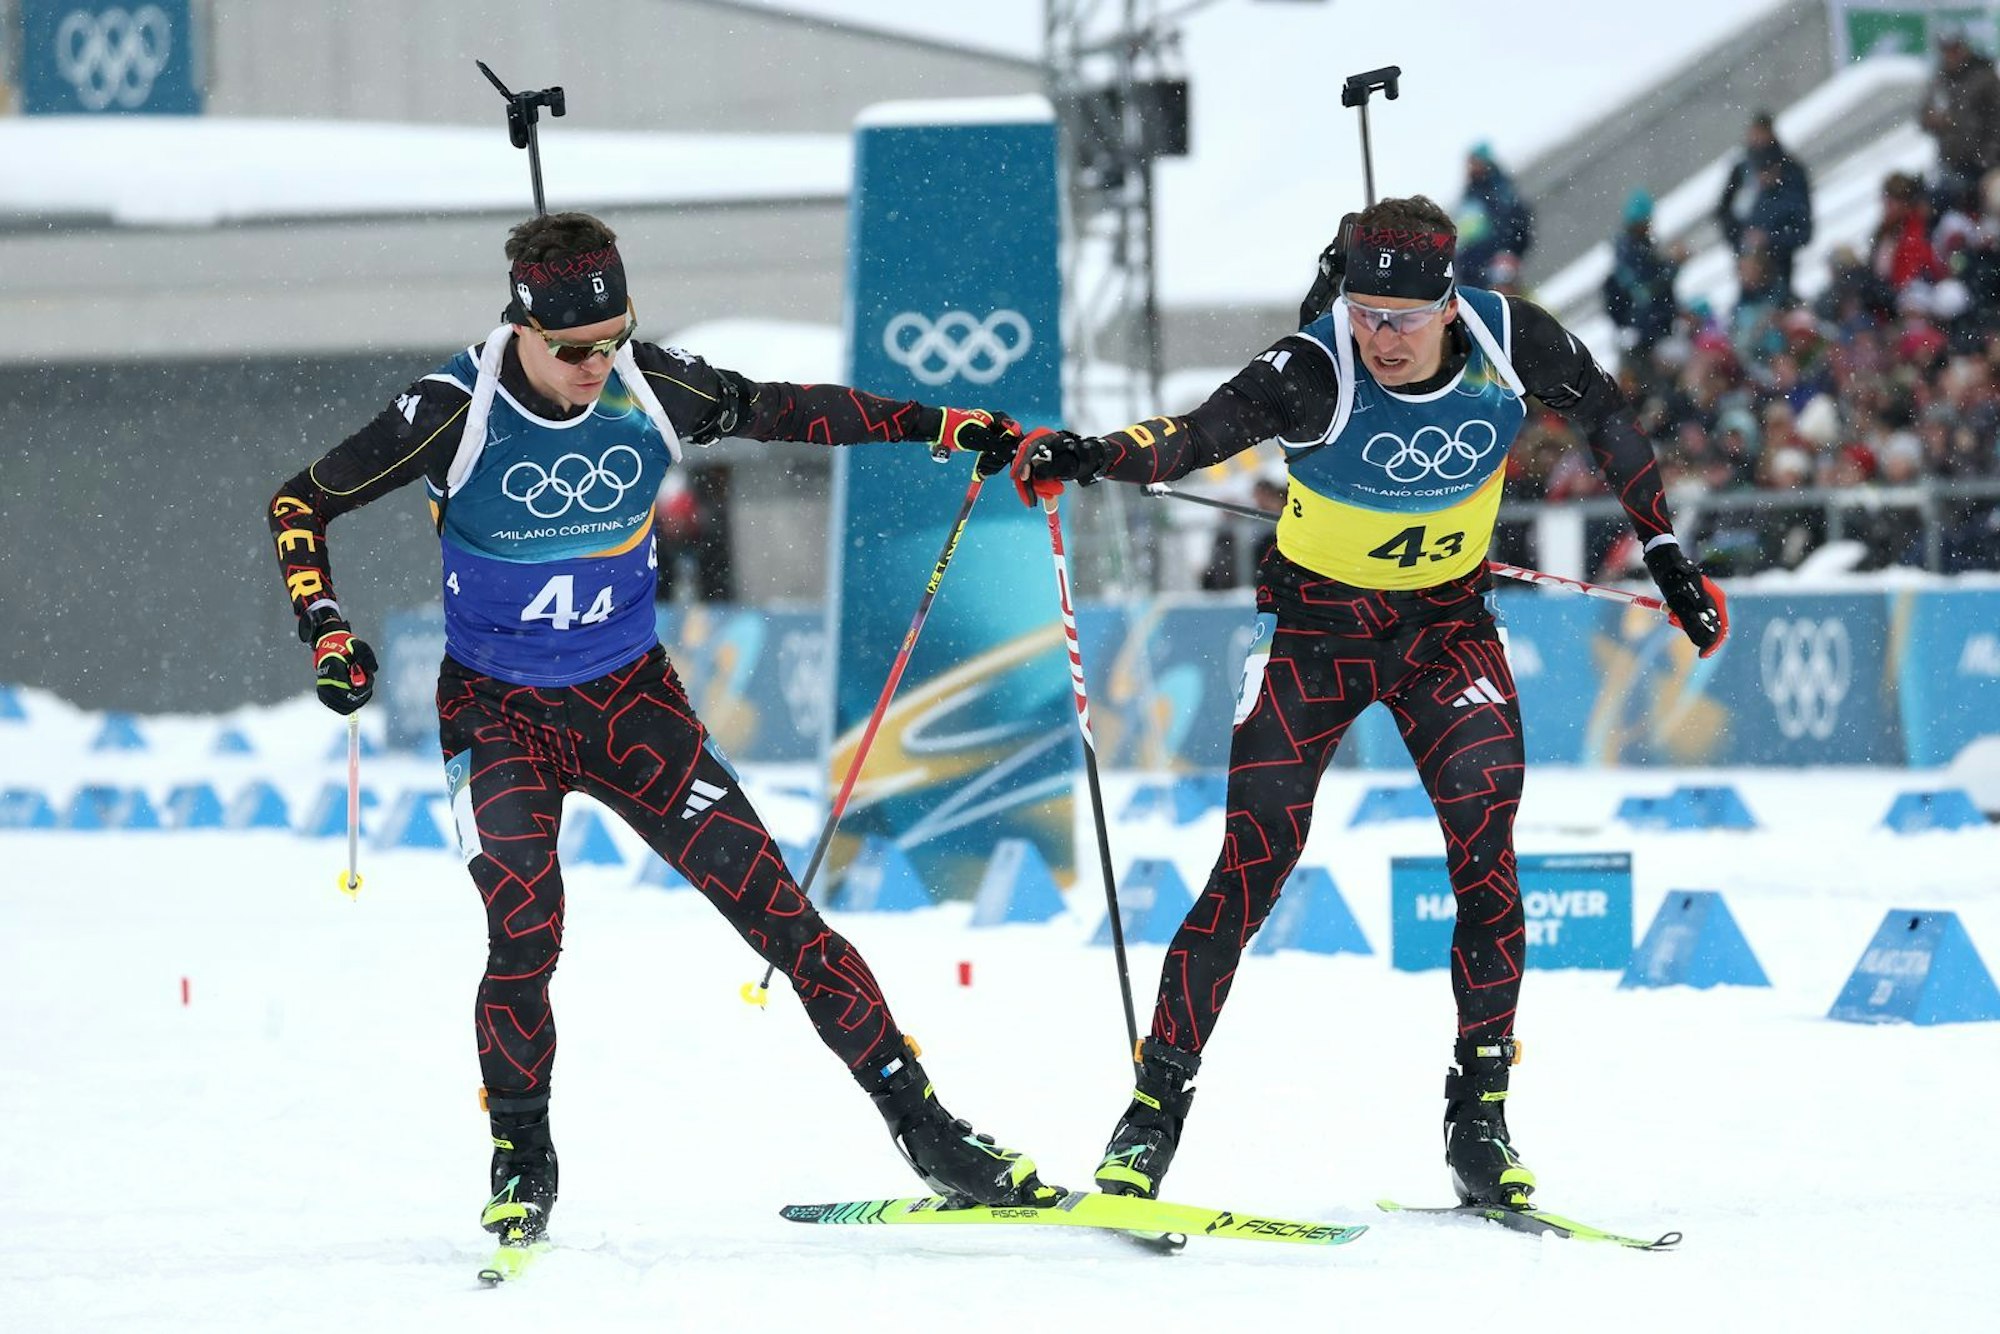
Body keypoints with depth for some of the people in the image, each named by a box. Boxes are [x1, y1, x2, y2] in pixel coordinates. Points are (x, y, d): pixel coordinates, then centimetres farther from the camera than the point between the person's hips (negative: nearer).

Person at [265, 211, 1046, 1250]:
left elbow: (788, 413, 5)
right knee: (525, 931, -21)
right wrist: (326, 634, -19)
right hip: (497, 710, -2)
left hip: (631, 697, 2)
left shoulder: (654, 391, -12)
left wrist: (950, 427, 4)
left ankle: (920, 1125, 3)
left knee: (773, 905, -5)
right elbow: (300, 505, -7)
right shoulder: (457, 413, -19)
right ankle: (521, 1167, 1)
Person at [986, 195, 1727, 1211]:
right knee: (1255, 862, -11)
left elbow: (1604, 417, 2)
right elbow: (1197, 434, -39)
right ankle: (1155, 1108, -2)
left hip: (1448, 625, 2)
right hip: (1319, 622, -2)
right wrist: (1088, 457, -58)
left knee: (1486, 855, -14)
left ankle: (1479, 1121, -4)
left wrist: (1668, 555, 5)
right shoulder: (1315, 372, -26)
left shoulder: (1513, 345, -17)